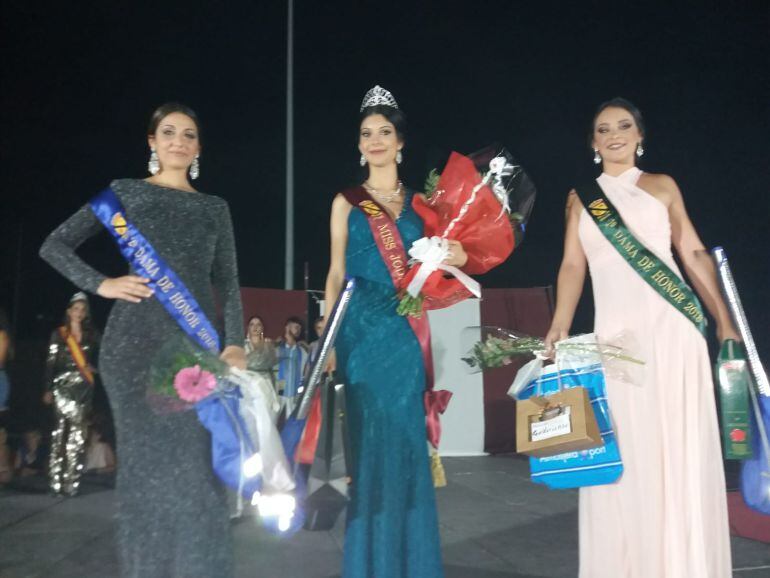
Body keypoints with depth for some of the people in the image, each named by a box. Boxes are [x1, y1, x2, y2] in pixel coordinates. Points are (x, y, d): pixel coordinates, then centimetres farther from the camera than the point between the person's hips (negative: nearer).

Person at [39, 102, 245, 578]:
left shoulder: (215, 207, 15)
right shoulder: (125, 191, 9)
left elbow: (228, 284, 9)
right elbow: (55, 245, 8)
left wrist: (235, 343, -4)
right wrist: (101, 284, -7)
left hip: (196, 341, 2)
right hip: (137, 338, -2)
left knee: (196, 461, 1)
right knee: (146, 458, 2)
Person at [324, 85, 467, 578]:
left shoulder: (419, 200, 11)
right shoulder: (346, 201, 8)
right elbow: (336, 273, 6)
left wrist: (458, 259, -8)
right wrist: (327, 338, -2)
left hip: (405, 334, 1)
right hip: (360, 332, -1)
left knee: (405, 442, 3)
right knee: (367, 441, 2)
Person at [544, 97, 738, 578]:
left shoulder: (662, 187, 10)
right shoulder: (580, 197, 14)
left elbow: (695, 255, 7)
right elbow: (573, 265, 8)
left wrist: (726, 323, 1)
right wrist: (559, 329, -3)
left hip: (671, 328, -1)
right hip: (615, 333, 2)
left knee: (678, 447, 1)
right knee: (622, 452, 3)